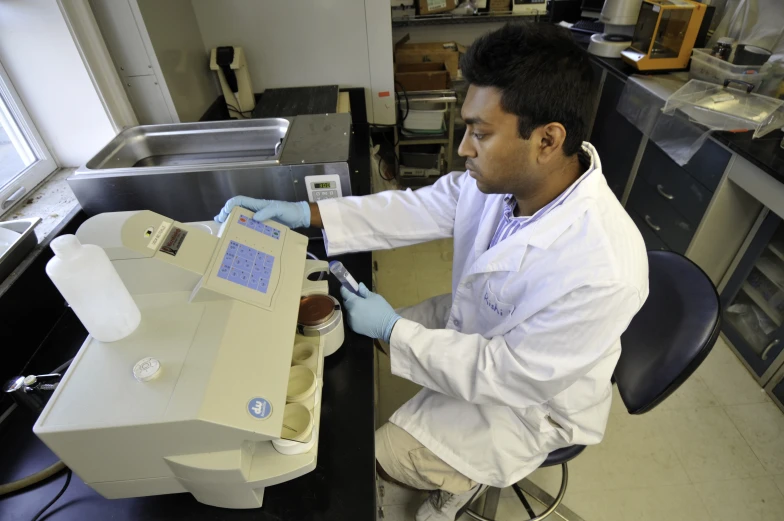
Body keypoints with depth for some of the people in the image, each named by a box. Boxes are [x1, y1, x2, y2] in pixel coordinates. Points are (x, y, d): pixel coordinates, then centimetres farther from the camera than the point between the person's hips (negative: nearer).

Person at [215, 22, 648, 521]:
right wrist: (305, 213, -14)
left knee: (380, 454, -2)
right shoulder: (501, 176, -19)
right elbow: (415, 210, -9)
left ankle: (463, 480, 31)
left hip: (530, 400, -5)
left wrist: (393, 330, -24)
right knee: (374, 327, 11)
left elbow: (508, 376, -29)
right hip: (477, 327, 6)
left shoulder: (603, 273, -38)